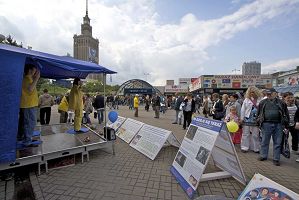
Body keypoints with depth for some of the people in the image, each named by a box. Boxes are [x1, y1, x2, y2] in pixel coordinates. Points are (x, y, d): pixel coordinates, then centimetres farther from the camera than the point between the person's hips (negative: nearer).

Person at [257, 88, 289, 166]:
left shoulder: (281, 103, 5)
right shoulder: (263, 103, 6)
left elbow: (286, 114, 8)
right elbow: (258, 113, 11)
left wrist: (286, 124, 5)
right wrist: (259, 122, 8)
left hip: (278, 125, 0)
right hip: (266, 124, 0)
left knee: (277, 143, 7)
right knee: (264, 141, 9)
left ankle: (276, 159, 18)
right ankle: (263, 156, 23)